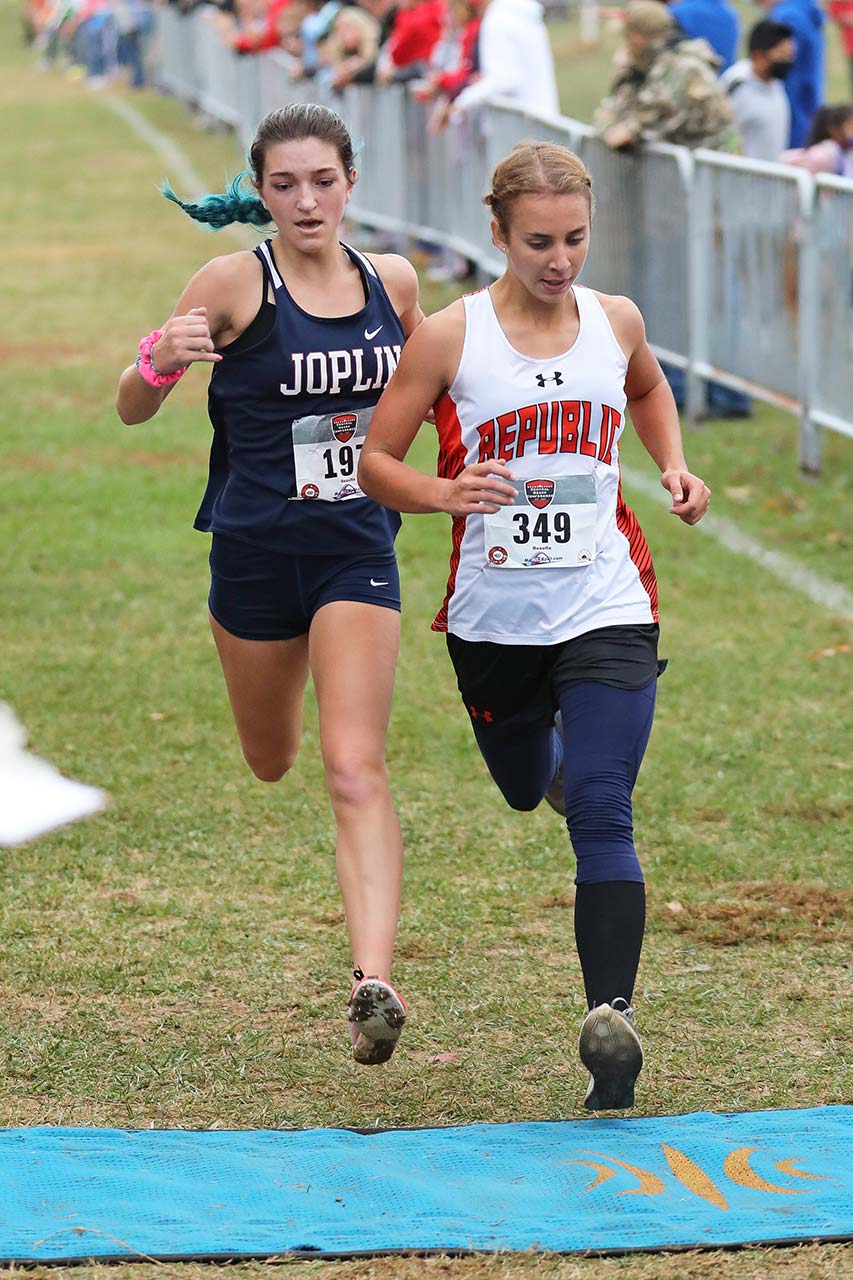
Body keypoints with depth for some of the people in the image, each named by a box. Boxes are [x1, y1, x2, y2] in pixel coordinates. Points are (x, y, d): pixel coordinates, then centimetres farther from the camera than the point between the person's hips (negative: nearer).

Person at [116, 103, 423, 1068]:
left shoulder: (391, 281, 1)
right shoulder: (236, 283, -10)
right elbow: (133, 409, -10)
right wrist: (160, 360, -31)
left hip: (357, 551, 0)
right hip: (255, 550, 0)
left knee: (354, 768, -15)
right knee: (271, 762, 20)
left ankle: (374, 981, -23)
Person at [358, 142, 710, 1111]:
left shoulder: (615, 321, 1)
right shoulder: (449, 336, -7)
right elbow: (375, 462, -3)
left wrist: (675, 468, 7)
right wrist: (442, 493, -23)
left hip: (605, 610, -1)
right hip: (494, 619, 1)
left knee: (599, 814, -16)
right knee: (526, 791, 24)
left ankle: (610, 1017, -23)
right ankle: (560, 756, 62)